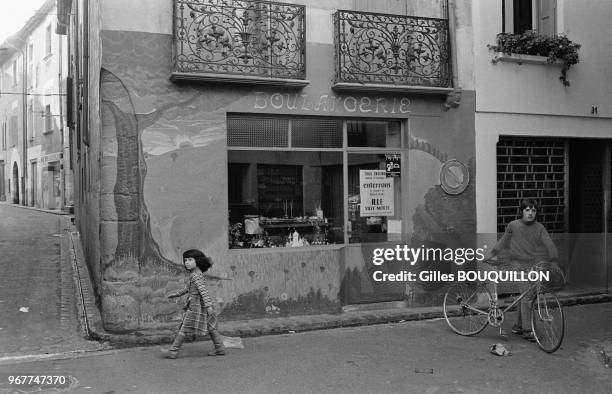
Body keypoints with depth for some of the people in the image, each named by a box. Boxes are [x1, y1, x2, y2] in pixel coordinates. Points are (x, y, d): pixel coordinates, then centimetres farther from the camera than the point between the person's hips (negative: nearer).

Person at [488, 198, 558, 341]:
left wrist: (554, 258, -22)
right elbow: (503, 241, 9)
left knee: (525, 296, 9)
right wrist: (492, 253, 13)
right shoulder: (513, 225, -5)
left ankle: (517, 326, 26)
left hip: (533, 265, 3)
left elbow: (549, 244, -9)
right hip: (518, 264, -3)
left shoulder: (539, 227, 0)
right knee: (527, 296, -12)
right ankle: (526, 330, -5)